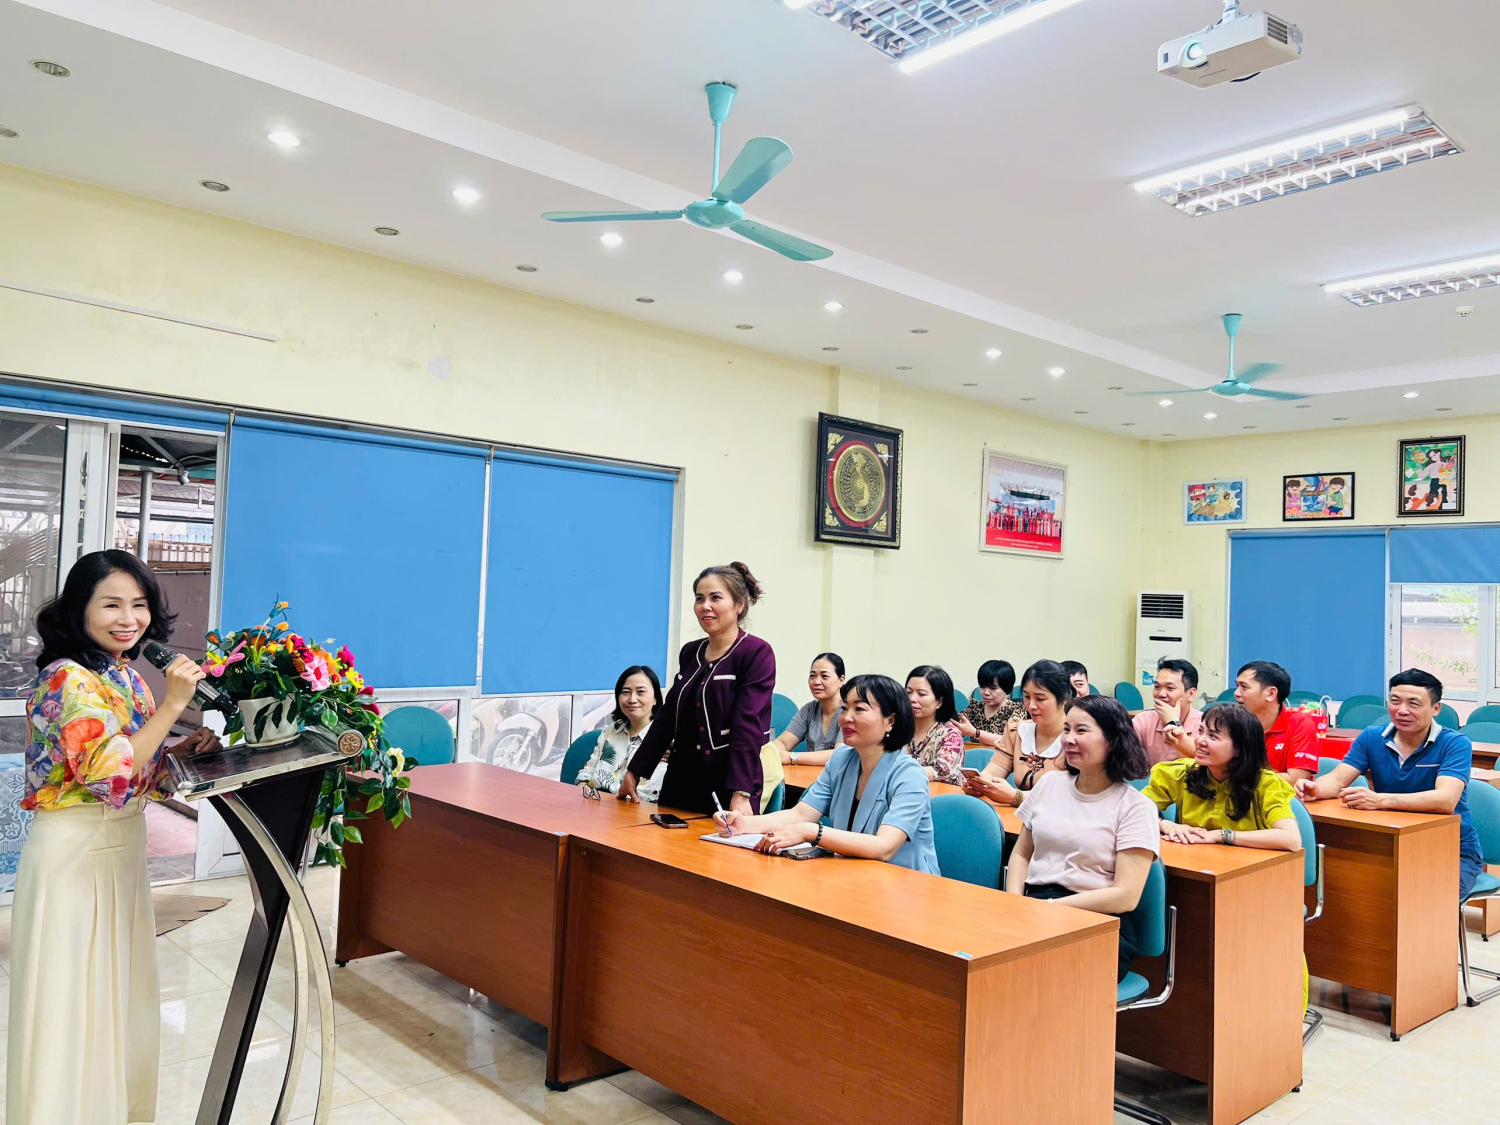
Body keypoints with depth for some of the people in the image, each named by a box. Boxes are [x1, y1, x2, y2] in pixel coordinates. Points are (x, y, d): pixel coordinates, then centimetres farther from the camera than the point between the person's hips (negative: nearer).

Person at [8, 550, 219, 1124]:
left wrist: (184, 748, -2)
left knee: (120, 986, 19)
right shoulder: (68, 679, -19)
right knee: (72, 996, 4)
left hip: (122, 847, 8)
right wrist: (172, 703, -27)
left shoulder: (126, 676, 6)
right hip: (74, 854, -8)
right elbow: (112, 776, -27)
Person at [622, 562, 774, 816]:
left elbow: (748, 727, -18)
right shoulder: (690, 653, 10)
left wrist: (741, 794, -26)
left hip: (726, 786, -6)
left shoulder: (756, 654, -9)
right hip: (680, 782, 6)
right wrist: (634, 772, 14)